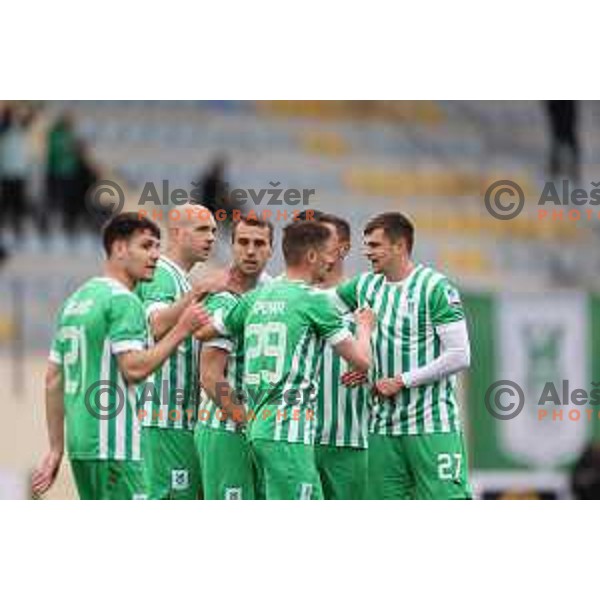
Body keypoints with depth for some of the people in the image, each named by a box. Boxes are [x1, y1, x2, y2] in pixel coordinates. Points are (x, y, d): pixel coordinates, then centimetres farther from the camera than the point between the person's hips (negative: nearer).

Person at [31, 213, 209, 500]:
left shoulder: (75, 300, 17)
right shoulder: (123, 301, -10)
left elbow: (53, 379, 18)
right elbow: (135, 368, -20)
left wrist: (56, 448, 19)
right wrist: (182, 329, -12)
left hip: (79, 443, 9)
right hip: (114, 445, -9)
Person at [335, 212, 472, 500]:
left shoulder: (436, 287, -8)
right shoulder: (366, 286, 11)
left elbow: (459, 356, -13)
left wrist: (402, 381, -12)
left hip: (432, 425, -6)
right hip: (383, 427, 7)